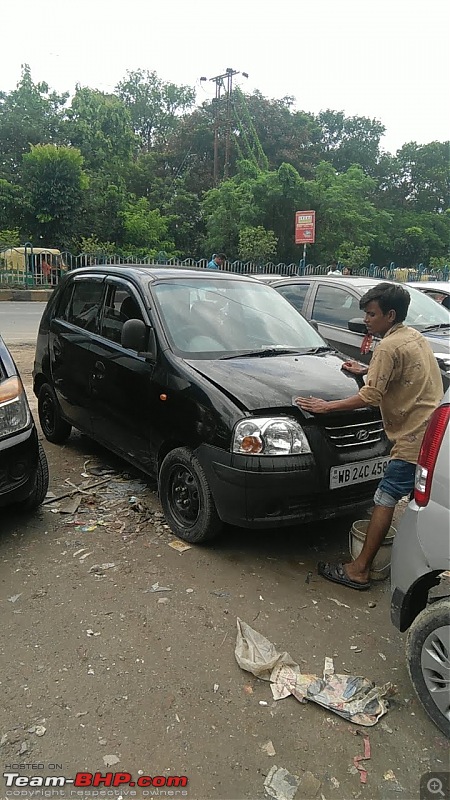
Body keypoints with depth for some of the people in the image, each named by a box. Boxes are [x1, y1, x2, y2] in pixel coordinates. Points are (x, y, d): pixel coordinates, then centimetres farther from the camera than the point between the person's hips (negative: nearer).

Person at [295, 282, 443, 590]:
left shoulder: (389, 346, -15)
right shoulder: (415, 337, 13)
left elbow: (370, 396, -20)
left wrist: (326, 406, -15)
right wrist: (368, 370, 26)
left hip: (414, 438, -10)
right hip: (433, 432, 10)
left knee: (385, 499, -6)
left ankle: (360, 570, -1)